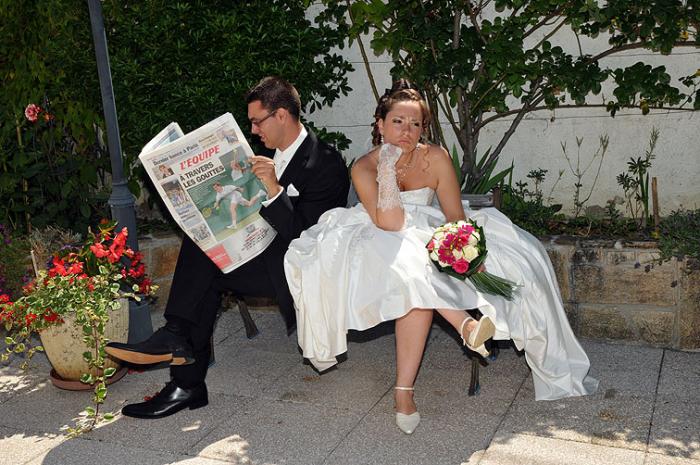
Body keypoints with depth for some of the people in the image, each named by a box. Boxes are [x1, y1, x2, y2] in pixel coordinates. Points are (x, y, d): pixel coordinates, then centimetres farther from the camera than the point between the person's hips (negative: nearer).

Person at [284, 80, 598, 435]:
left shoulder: (435, 158, -9)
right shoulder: (364, 168, -14)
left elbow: (455, 216, -10)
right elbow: (390, 225, -22)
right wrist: (387, 169, -29)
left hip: (427, 241, 2)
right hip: (380, 250, -2)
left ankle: (403, 392, -25)